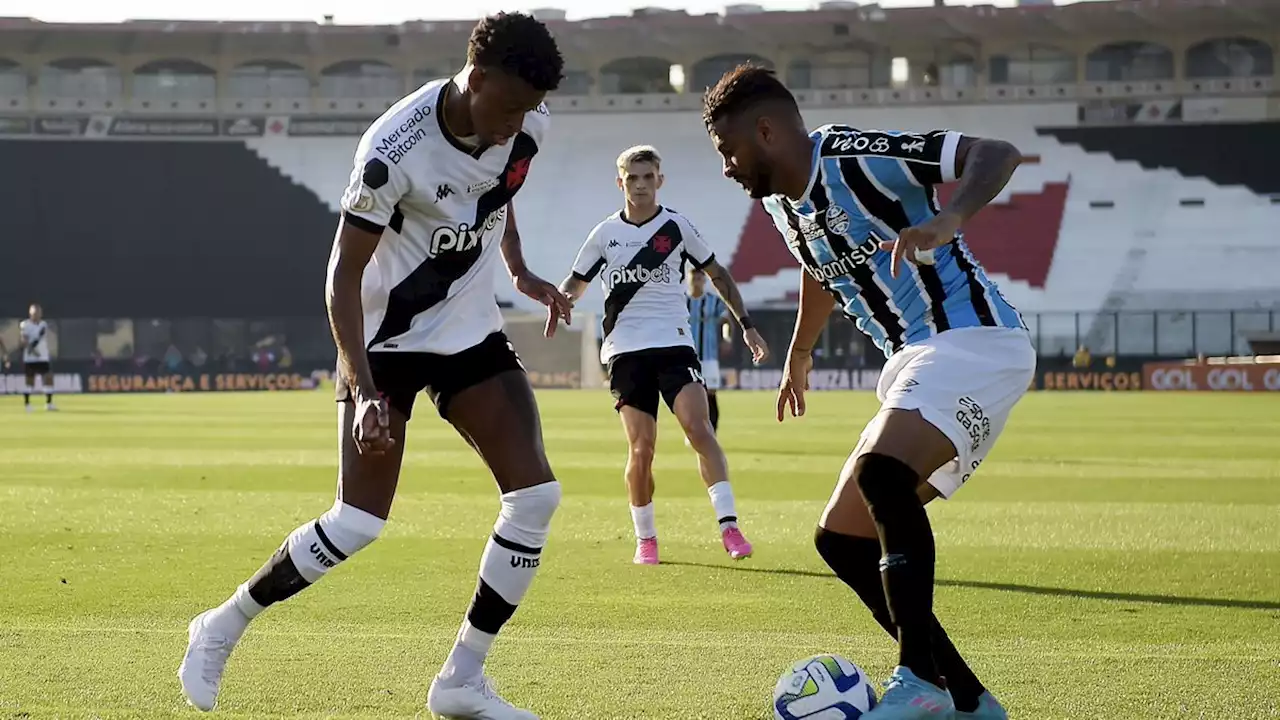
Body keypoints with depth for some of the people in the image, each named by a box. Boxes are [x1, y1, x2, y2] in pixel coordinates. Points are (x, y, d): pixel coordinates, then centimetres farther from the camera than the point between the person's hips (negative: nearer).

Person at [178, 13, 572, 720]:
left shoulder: (527, 128, -8)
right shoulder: (396, 148, -28)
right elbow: (343, 275, -24)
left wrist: (519, 270, 10)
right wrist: (363, 391, -32)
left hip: (471, 334, 6)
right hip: (387, 339, -6)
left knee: (535, 493, -10)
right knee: (357, 522, -13)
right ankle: (220, 629, 10)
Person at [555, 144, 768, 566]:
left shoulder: (676, 226, 5)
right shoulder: (605, 234, 7)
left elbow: (717, 274, 15)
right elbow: (575, 284, 16)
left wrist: (746, 324, 9)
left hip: (673, 342, -1)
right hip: (626, 350, 1)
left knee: (699, 428, -19)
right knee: (641, 448, -6)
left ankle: (729, 527, -21)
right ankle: (645, 539, 10)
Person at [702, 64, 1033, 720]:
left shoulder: (856, 157, -14)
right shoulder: (781, 202, 13)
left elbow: (995, 153, -21)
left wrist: (947, 221, -38)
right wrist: (798, 354, 49)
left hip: (972, 341, -10)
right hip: (917, 366, 10)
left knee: (880, 474, -34)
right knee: (841, 540, 5)